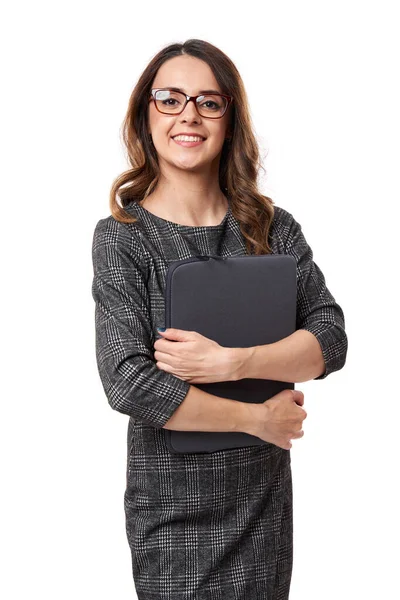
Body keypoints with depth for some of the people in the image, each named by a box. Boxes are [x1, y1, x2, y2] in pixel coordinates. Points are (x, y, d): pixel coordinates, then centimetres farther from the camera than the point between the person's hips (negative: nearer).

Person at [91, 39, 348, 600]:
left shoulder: (274, 227, 0)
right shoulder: (121, 236, -10)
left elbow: (331, 338, -7)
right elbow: (128, 383, -19)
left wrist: (231, 362, -22)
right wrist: (258, 417, -15)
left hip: (265, 495, 3)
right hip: (172, 506, -3)